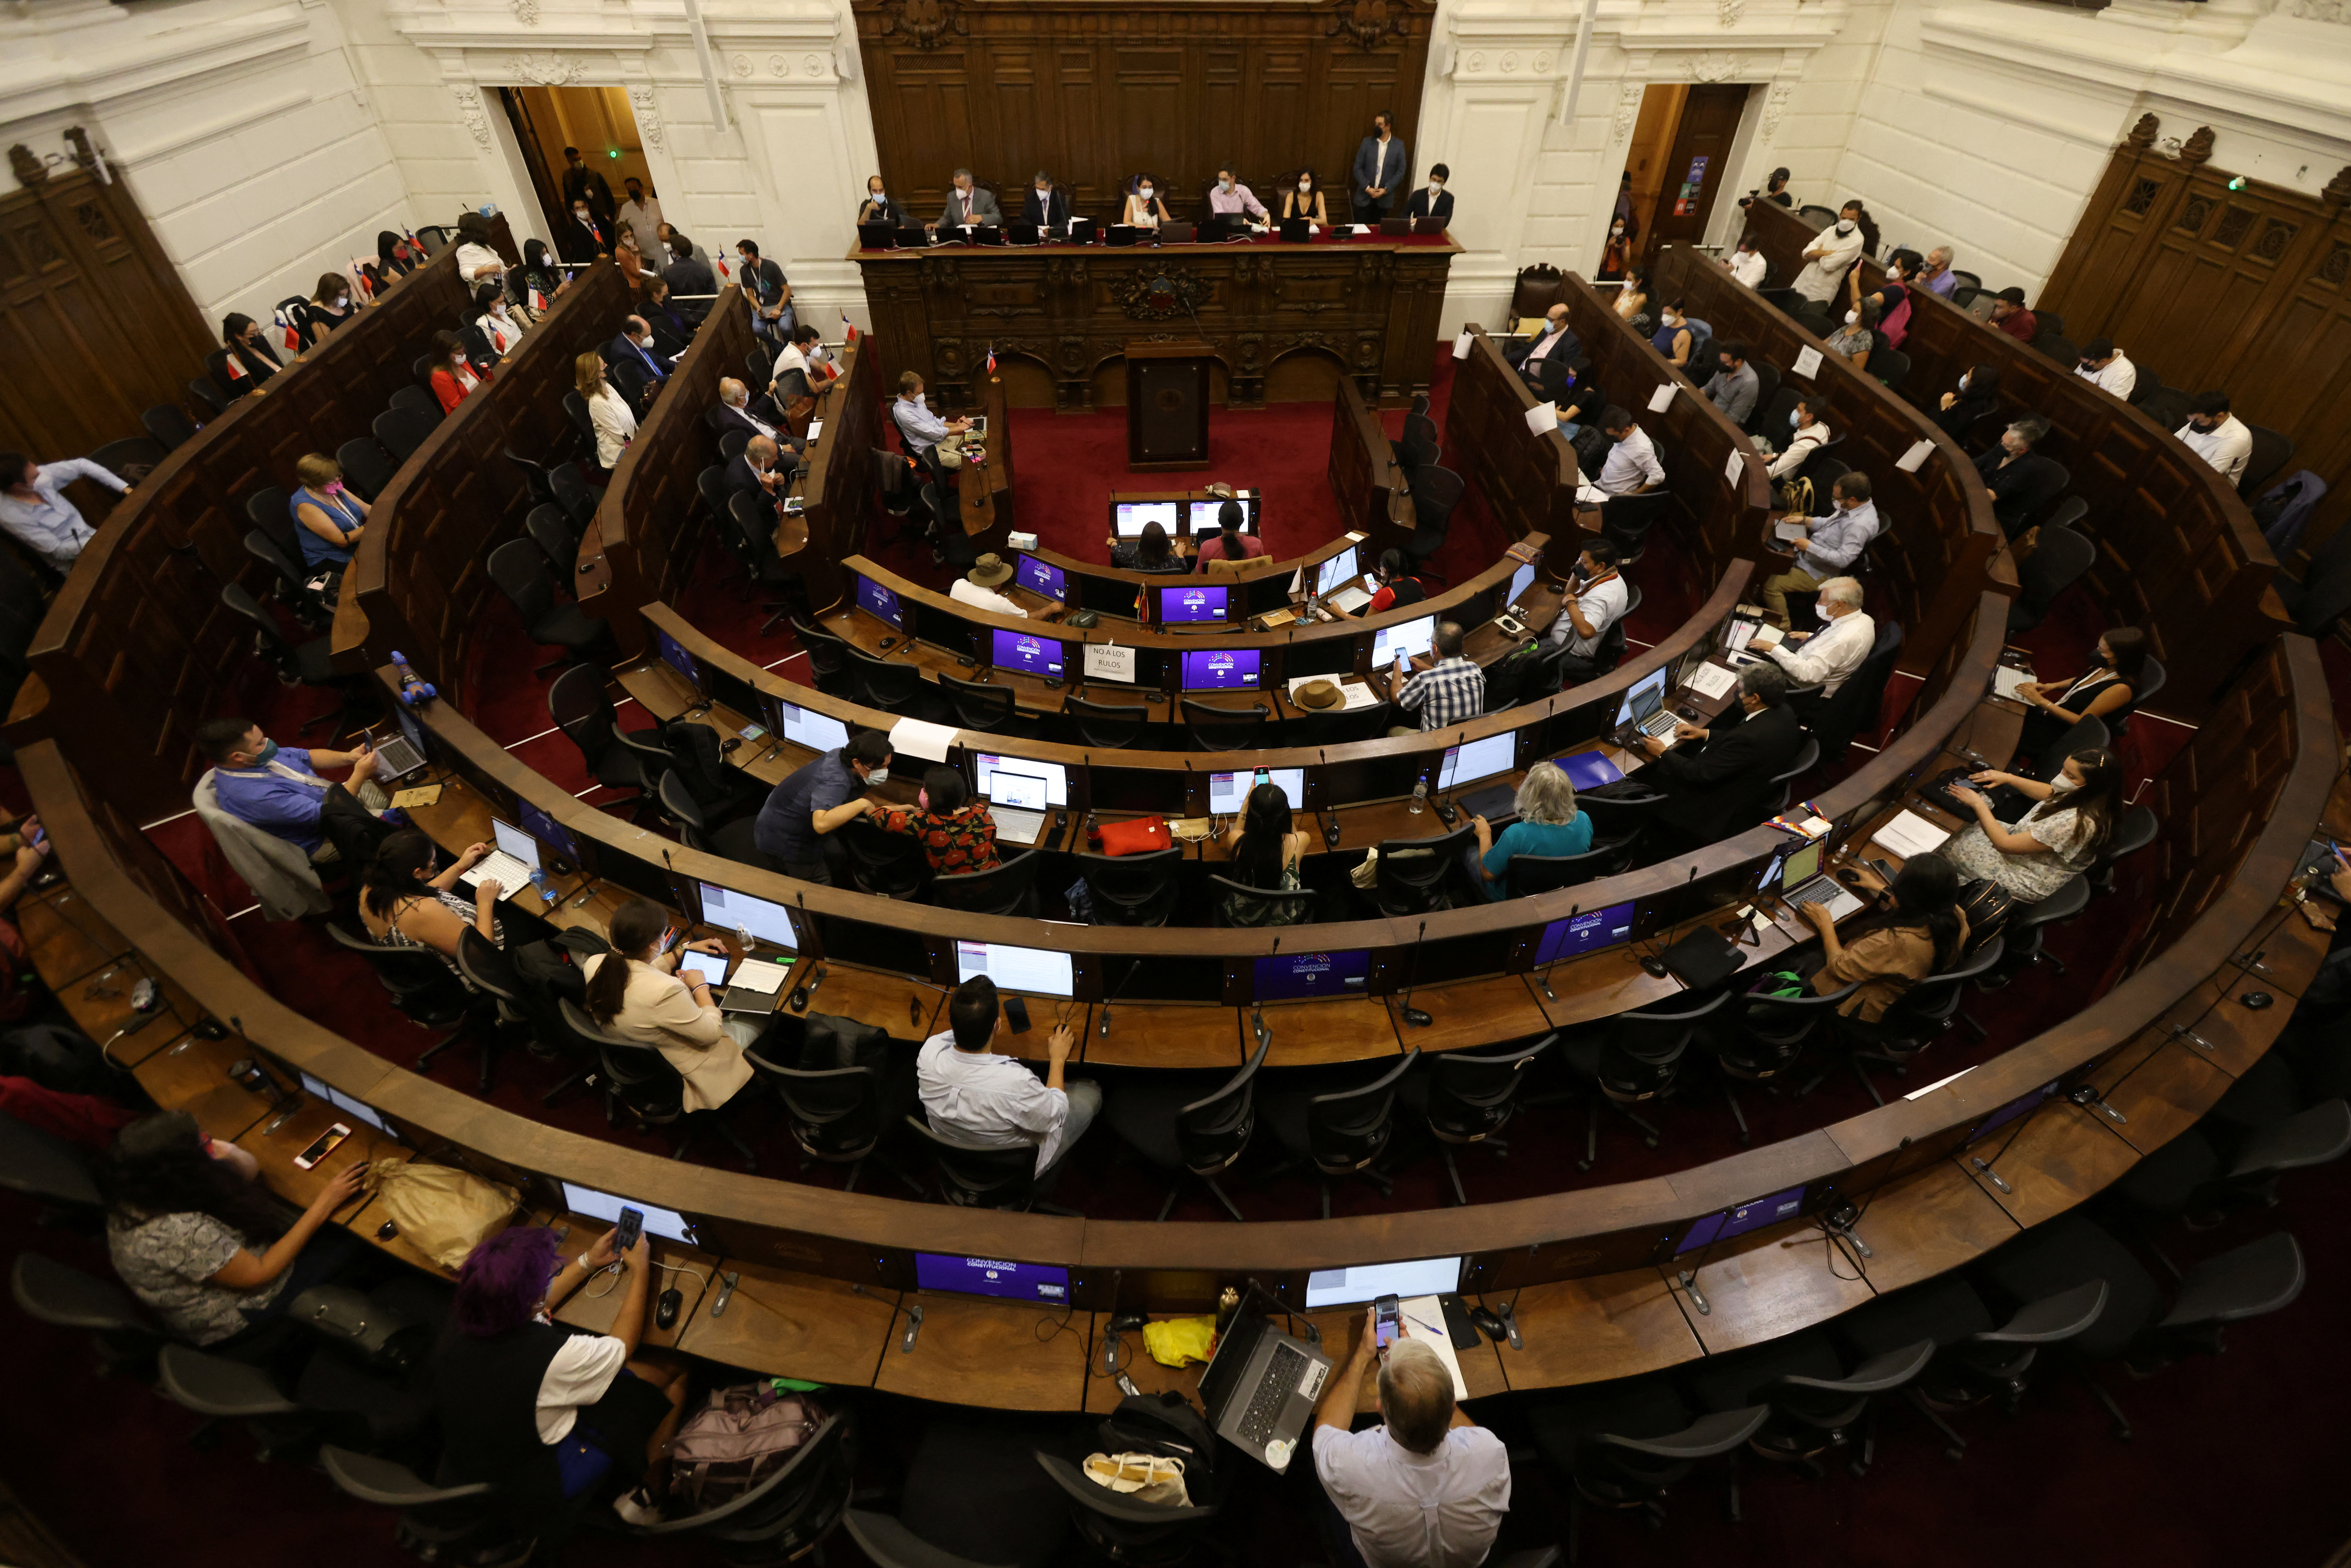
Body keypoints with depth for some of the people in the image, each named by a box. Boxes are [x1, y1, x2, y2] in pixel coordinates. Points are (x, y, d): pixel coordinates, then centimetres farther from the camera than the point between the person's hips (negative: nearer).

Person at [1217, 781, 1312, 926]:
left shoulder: (1236, 840, -28)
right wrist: (1278, 800, 3)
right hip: (1284, 923, 0)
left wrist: (1248, 799, 2)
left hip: (1241, 920, 0)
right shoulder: (1300, 842, -28)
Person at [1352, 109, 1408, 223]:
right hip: (1364, 197, 0)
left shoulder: (1399, 145, 0)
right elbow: (1358, 168, 1)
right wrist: (1367, 188, -11)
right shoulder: (1368, 142, 2)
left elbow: (1401, 171, 1)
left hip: (1384, 199, 0)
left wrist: (1386, 190, -10)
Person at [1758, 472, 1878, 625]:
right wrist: (1804, 520, 3)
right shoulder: (1856, 507, 0)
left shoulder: (1859, 525, -30)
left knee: (1772, 585, -21)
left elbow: (1843, 559, -31)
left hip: (1820, 573, -10)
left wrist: (1810, 547, -27)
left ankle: (1782, 630, -6)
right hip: (1810, 555, 10)